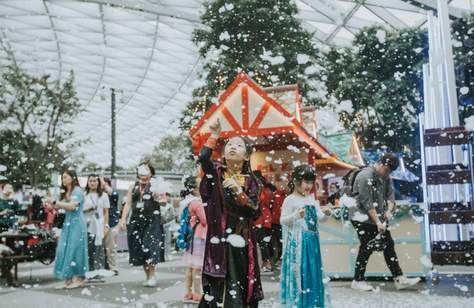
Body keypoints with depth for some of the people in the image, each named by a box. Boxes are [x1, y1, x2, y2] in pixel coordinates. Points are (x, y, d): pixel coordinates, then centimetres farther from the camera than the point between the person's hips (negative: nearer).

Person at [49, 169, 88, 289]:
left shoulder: (77, 191, -6)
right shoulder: (66, 192, 17)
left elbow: (71, 206, -19)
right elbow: (58, 207, 13)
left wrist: (54, 202, -17)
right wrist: (52, 202, -4)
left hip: (76, 224, -8)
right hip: (67, 224, 8)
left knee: (75, 250, -5)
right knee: (64, 250, 3)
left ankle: (79, 279, 2)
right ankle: (68, 279, 8)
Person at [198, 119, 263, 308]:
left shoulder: (250, 181, 6)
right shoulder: (216, 172, 6)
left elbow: (255, 212, -6)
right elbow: (203, 157, -16)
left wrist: (238, 190, -16)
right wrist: (214, 135, -9)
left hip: (240, 242, 1)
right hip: (218, 240, -1)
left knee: (238, 288, 0)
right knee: (214, 287, -5)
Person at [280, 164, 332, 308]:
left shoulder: (312, 199, 12)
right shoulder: (290, 199, -9)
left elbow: (318, 216, 15)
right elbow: (282, 220, -14)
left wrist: (326, 213, -6)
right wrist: (296, 215, -30)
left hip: (312, 240, 7)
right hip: (297, 241, -7)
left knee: (312, 268, 12)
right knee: (298, 270, -3)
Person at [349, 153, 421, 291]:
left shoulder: (386, 177, 7)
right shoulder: (365, 177, -21)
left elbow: (391, 194, 5)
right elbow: (367, 202, -24)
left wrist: (389, 210, -14)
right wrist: (377, 222, -24)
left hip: (378, 218, 8)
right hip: (362, 219, -8)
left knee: (389, 245, 6)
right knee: (367, 248, -4)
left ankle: (399, 279, 11)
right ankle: (358, 281, 10)